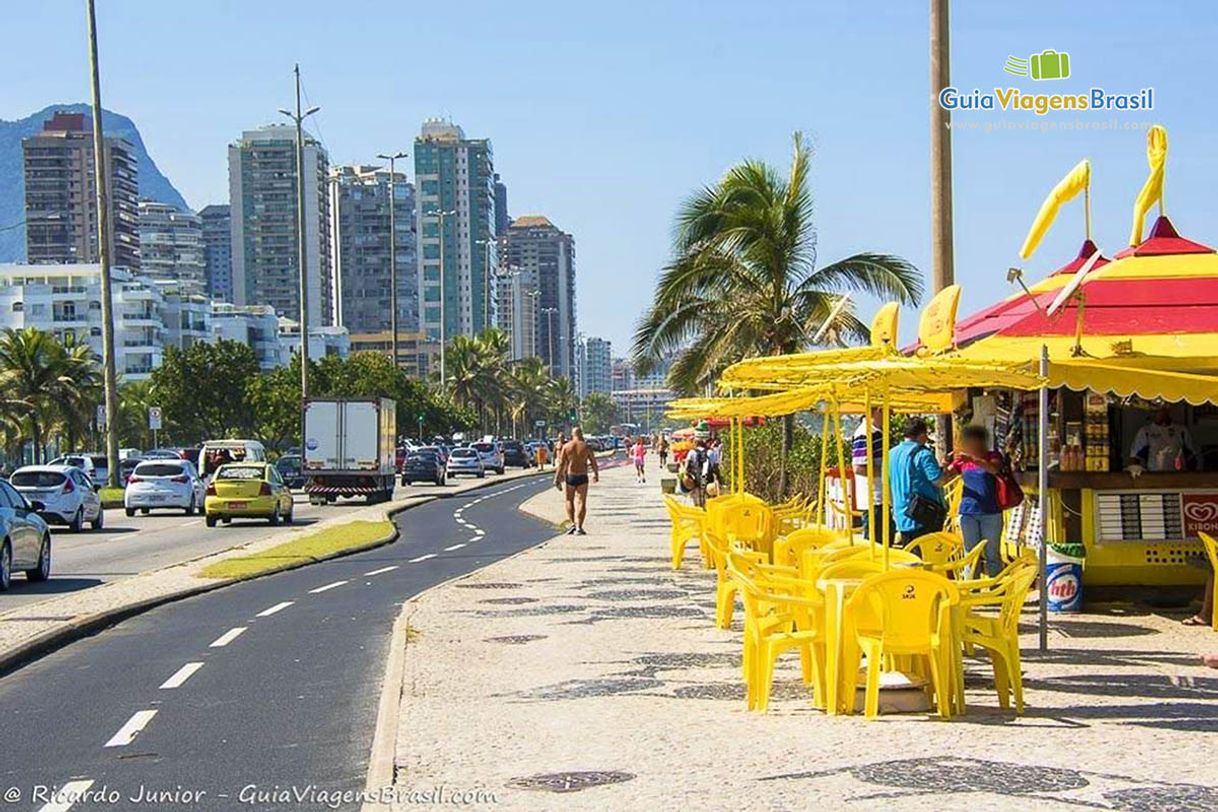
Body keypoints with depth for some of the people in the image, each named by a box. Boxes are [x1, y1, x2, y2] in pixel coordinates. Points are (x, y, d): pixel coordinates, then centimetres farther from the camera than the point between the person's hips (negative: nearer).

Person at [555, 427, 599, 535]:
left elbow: (561, 464, -5)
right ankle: (579, 527, -5)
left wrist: (557, 478, -3)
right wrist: (596, 474, 20)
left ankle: (573, 523, 4)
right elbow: (593, 462, 4)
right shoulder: (586, 447, -2)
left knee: (569, 501, 15)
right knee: (581, 502, 1)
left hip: (569, 476, 0)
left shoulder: (566, 447, -2)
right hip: (582, 477, 0)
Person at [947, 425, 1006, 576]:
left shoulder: (993, 456, -1)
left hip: (991, 512, -3)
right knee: (971, 554, 6)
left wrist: (973, 460, -38)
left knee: (992, 554, 4)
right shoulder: (961, 459, 7)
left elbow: (994, 469, -24)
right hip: (968, 513, 3)